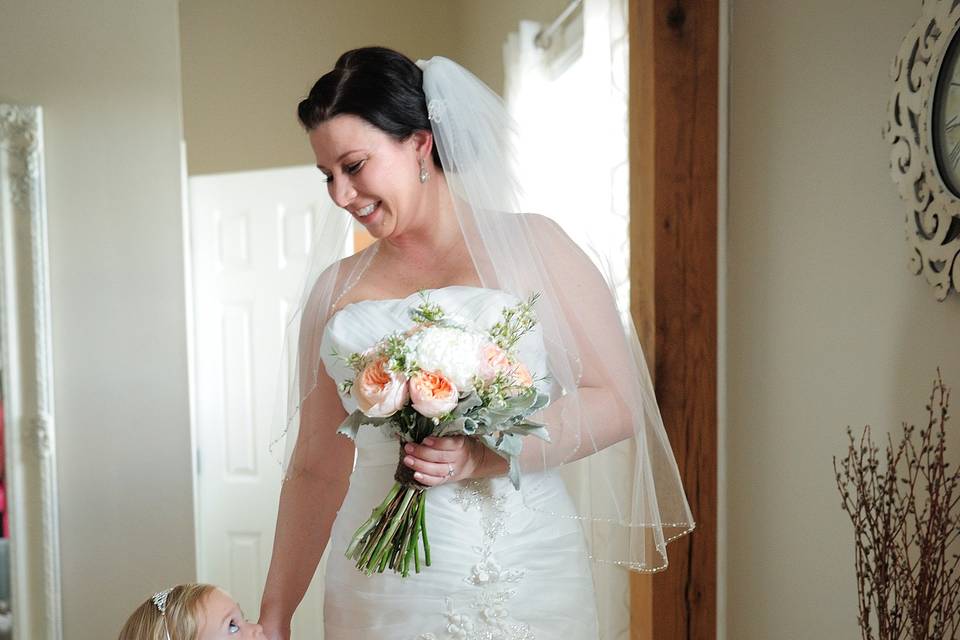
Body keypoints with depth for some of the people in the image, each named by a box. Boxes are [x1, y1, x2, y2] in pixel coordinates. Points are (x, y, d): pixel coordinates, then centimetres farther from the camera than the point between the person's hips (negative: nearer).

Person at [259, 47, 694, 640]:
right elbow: (316, 468, 8)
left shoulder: (532, 245, -3)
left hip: (523, 581, -2)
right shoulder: (336, 288, 6)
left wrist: (480, 457, -19)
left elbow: (618, 402, -8)